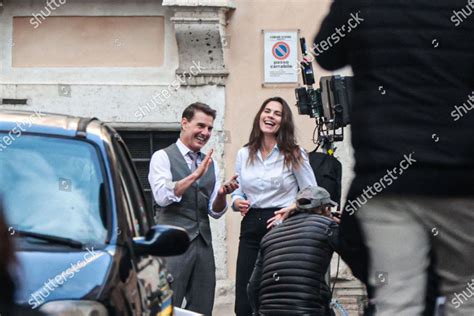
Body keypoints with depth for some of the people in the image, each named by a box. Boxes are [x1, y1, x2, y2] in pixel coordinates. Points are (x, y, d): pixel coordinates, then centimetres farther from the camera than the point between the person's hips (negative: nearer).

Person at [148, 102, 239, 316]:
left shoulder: (210, 164, 16)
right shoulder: (163, 157, 0)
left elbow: (216, 212, 15)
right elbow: (162, 196, -15)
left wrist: (222, 194, -6)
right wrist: (196, 174, -17)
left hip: (203, 242, 6)